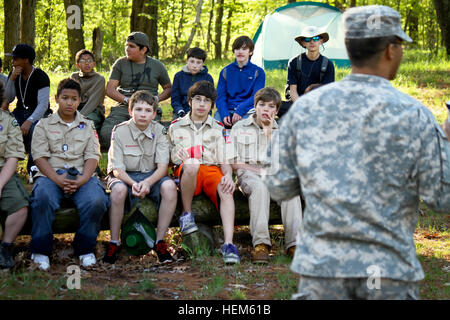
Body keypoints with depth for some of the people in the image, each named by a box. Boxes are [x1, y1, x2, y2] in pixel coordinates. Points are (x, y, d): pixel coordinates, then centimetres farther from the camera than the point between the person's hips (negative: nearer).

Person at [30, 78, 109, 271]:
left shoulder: (87, 126, 20)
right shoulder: (44, 125, 14)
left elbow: (92, 156, 8)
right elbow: (40, 157, 2)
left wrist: (82, 179, -13)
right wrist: (58, 179, -15)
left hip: (81, 176, 1)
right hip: (51, 175, -1)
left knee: (96, 201, -32)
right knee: (43, 197, -37)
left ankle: (85, 249, -12)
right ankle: (40, 251, -22)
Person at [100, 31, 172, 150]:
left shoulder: (157, 65, 14)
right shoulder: (120, 63, 13)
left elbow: (169, 88, 23)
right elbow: (110, 89, 8)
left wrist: (156, 99, 2)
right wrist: (127, 100, -9)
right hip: (123, 108, 1)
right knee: (105, 133, -28)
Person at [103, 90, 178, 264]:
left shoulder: (159, 131, -3)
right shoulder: (120, 131, -8)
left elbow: (163, 167, -10)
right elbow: (117, 169, -11)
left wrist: (147, 182, -30)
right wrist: (133, 184, -32)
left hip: (151, 176, 2)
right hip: (125, 177, -2)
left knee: (169, 185, -31)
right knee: (119, 189, -37)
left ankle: (160, 241, -21)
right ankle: (114, 243, -21)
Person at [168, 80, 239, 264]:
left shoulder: (218, 129, 20)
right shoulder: (176, 127, 19)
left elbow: (225, 161, 11)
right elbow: (168, 157, 16)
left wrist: (228, 175, -11)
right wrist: (176, 156, -8)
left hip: (212, 170, 1)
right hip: (186, 173, -1)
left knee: (226, 191, -34)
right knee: (191, 164, -40)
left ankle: (228, 244, -46)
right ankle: (186, 214, -21)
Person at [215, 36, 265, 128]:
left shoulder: (258, 72, 7)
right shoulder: (225, 71, 14)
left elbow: (256, 96, -3)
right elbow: (220, 96, 6)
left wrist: (240, 111, -19)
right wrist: (224, 114, -14)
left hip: (247, 110, -2)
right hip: (227, 109, 2)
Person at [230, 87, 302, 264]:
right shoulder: (239, 128, 13)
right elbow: (231, 161, 6)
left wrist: (269, 134, -1)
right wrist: (259, 171, -6)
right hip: (248, 173, -2)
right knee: (260, 186, -39)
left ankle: (294, 243, -42)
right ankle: (260, 243, -48)